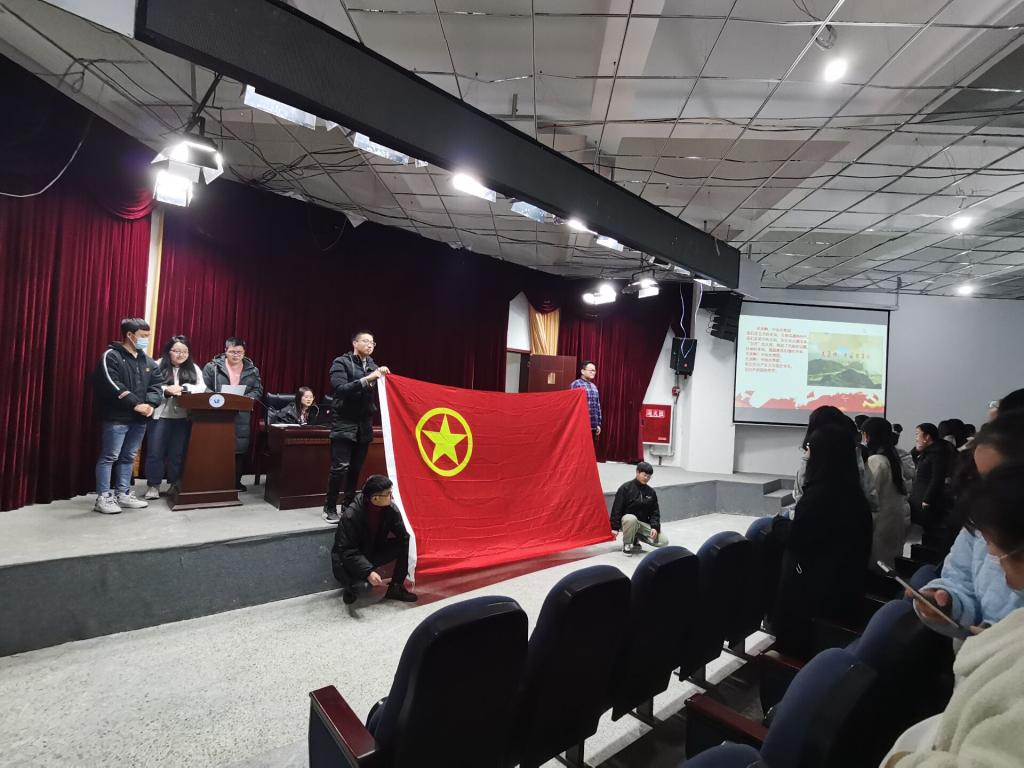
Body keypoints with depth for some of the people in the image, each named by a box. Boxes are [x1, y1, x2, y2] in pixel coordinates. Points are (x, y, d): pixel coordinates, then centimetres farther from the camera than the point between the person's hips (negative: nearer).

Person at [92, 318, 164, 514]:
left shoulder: (148, 361, 15)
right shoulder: (111, 356, -6)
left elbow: (157, 384, 8)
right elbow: (112, 386, -17)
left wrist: (150, 404, -11)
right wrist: (136, 404, -20)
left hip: (139, 419, 7)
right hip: (116, 418, -6)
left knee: (128, 458, 12)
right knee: (109, 457, -2)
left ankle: (123, 494, 20)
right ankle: (103, 497, 5)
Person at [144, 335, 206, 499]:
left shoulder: (194, 369, 10)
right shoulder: (158, 365, 2)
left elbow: (202, 387, -2)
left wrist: (182, 388, -17)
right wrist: (166, 390, -23)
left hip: (183, 417, 2)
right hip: (161, 415, -2)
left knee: (178, 452, 6)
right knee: (155, 451, 1)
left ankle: (175, 484, 17)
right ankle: (153, 485, 11)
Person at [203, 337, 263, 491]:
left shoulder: (252, 370, 10)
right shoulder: (212, 367, 3)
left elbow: (257, 390, 9)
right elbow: (204, 388, 0)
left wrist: (245, 399, -10)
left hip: (242, 417, 2)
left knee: (240, 449, 2)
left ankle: (236, 481, 13)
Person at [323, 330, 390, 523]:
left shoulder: (373, 366, 11)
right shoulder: (341, 362, -3)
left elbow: (379, 393, 8)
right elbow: (341, 388, -16)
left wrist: (383, 378, -10)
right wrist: (366, 379, -26)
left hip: (365, 425, 4)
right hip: (344, 424, -4)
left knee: (356, 469, 6)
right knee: (340, 467, -7)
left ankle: (348, 506, 18)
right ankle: (330, 509, 8)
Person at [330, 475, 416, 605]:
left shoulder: (391, 510, -14)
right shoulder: (351, 515, -27)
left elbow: (404, 538, -11)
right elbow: (346, 550, -27)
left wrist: (409, 565, -22)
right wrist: (368, 571, -38)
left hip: (374, 552, 6)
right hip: (347, 559, -6)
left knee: (407, 545, -16)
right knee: (359, 586, -38)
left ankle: (395, 588, -5)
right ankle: (353, 587, -5)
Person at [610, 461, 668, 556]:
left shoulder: (651, 492, 5)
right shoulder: (625, 488, -11)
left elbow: (655, 512, 7)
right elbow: (617, 508, -12)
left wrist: (655, 527, -9)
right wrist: (615, 527, -16)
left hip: (644, 524, 5)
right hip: (627, 520, -5)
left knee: (664, 541, -10)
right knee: (631, 519, -42)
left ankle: (635, 538, 12)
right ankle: (627, 544, -13)